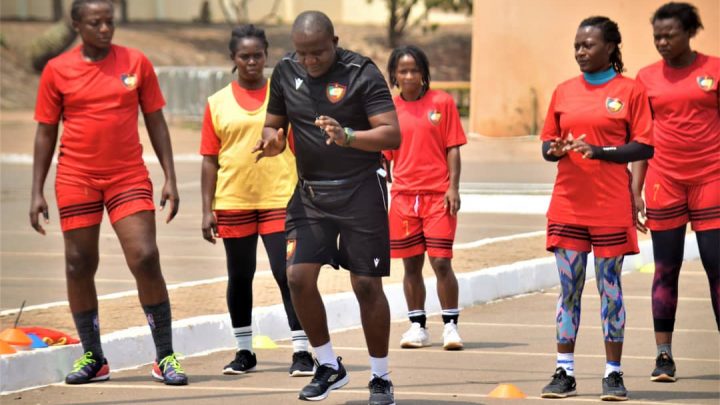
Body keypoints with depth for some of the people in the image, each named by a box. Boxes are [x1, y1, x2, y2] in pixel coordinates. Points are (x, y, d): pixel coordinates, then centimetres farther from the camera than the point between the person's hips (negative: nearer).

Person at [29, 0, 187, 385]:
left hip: (128, 178, -1)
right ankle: (92, 357, 15)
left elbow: (155, 122, 7)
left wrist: (170, 178, 1)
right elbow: (45, 132, 6)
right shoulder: (57, 70, 1)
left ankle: (165, 357, -4)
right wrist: (37, 192, 1)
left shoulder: (136, 63, 2)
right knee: (78, 266, 4)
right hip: (76, 181, 1)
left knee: (146, 259, -10)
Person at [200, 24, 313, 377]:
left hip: (279, 199, -2)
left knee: (286, 274, -8)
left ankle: (301, 351, -5)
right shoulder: (218, 103, 5)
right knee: (239, 278, 10)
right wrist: (207, 210, 2)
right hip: (233, 202, 2)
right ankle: (244, 351, 21)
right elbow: (210, 160, 6)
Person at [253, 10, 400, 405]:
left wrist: (347, 136, -33)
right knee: (298, 276, -7)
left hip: (360, 190, -5)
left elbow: (392, 135, -17)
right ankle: (329, 366, 11)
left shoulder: (361, 73, -13)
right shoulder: (285, 71, 3)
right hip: (310, 191, 5)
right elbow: (273, 125, 15)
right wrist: (272, 140, -10)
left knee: (366, 284, -3)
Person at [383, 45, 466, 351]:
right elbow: (383, 154, 11)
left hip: (438, 194, -3)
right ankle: (417, 327, 16)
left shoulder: (442, 102, 0)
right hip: (403, 195, 3)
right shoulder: (390, 108, 6)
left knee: (441, 261, -7)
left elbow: (453, 148, 1)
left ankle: (450, 326, 3)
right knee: (411, 264, 7)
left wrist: (453, 187, -8)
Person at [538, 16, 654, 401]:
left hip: (611, 207, -3)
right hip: (568, 206, 3)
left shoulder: (630, 90, -2)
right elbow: (547, 142, 15)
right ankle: (564, 372, 7)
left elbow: (644, 147, -5)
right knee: (568, 290, 4)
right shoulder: (564, 92, 10)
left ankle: (613, 374, 6)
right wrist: (556, 150, -9)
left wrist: (598, 151, -18)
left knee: (610, 289, 1)